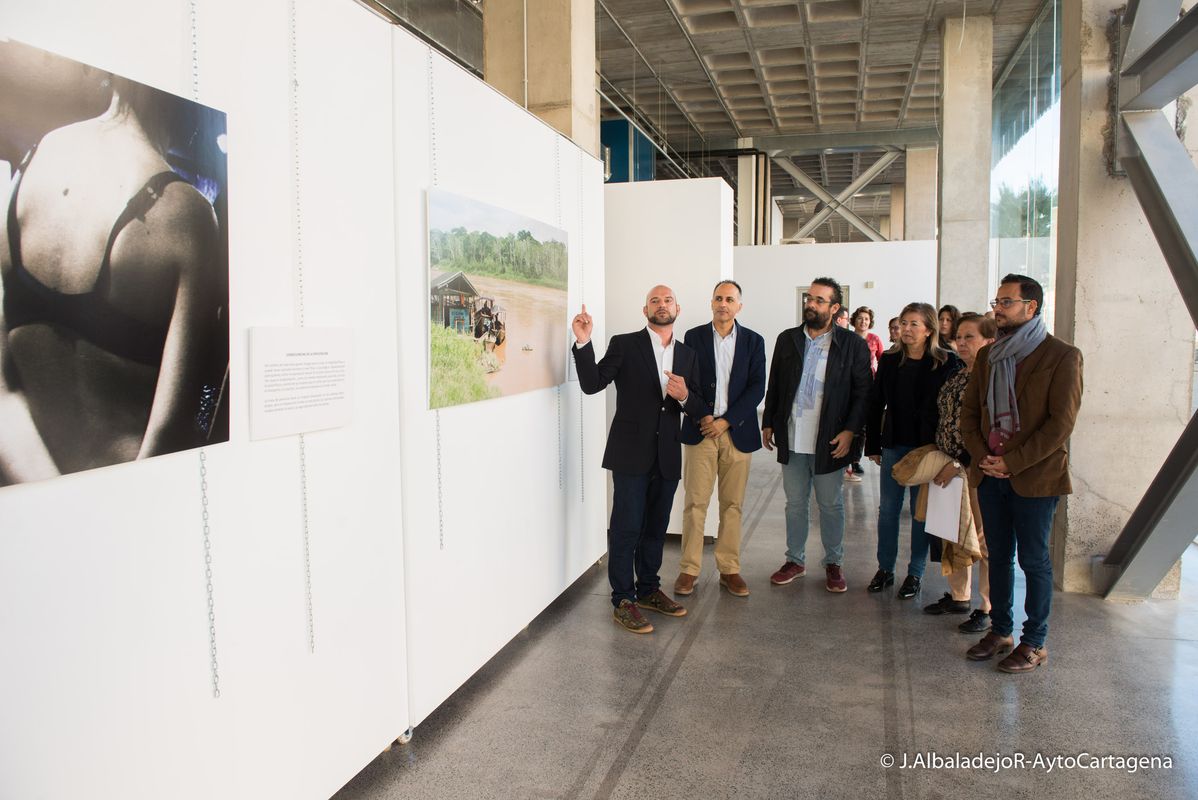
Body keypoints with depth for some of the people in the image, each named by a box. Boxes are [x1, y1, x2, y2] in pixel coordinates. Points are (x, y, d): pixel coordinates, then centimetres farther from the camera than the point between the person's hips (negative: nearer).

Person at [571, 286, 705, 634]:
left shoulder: (687, 354, 11)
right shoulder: (624, 345, -2)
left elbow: (699, 409, 10)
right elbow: (592, 384, -11)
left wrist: (685, 396, -13)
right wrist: (584, 343, -24)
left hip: (667, 457, 5)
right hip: (631, 454, -5)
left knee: (655, 527, 15)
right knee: (626, 528, -2)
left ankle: (648, 590, 30)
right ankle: (623, 601, 9)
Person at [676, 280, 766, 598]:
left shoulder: (753, 341, 6)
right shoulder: (694, 337, 5)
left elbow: (757, 388, 0)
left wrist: (726, 421, -9)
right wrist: (702, 416, -9)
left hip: (737, 431, 1)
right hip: (700, 430, -1)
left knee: (732, 504, 6)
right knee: (695, 503, -1)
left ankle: (729, 569, 15)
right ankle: (689, 569, 7)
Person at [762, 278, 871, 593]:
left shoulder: (852, 344, -3)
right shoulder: (787, 339, 7)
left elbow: (863, 391, -3)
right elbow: (774, 386, 11)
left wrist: (850, 430, -11)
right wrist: (768, 423, 8)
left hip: (829, 440, -3)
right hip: (791, 439, 3)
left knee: (831, 505, 9)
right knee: (795, 503, 13)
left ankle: (834, 564, 24)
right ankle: (795, 560, 26)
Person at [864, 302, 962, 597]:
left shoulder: (947, 363, -7)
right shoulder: (889, 361, 4)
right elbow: (875, 404, 7)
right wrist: (873, 445, 5)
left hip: (927, 447, -3)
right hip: (893, 445, 3)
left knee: (920, 511, 7)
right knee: (887, 509, 9)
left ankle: (915, 573, 19)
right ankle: (885, 568, 21)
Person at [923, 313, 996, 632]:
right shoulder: (956, 377, 12)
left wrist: (960, 464, -18)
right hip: (951, 469, 8)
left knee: (985, 539, 1)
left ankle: (989, 608, 14)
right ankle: (958, 596, 31)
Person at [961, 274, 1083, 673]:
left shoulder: (1061, 356, -8)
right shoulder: (988, 355, 10)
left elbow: (1061, 422, -14)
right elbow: (968, 411, 12)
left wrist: (1012, 462, -15)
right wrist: (981, 455, -4)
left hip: (1035, 476, -5)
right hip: (990, 474, 5)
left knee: (1034, 560, 4)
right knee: (999, 556, 14)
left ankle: (1035, 643, 17)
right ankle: (1000, 631, 27)